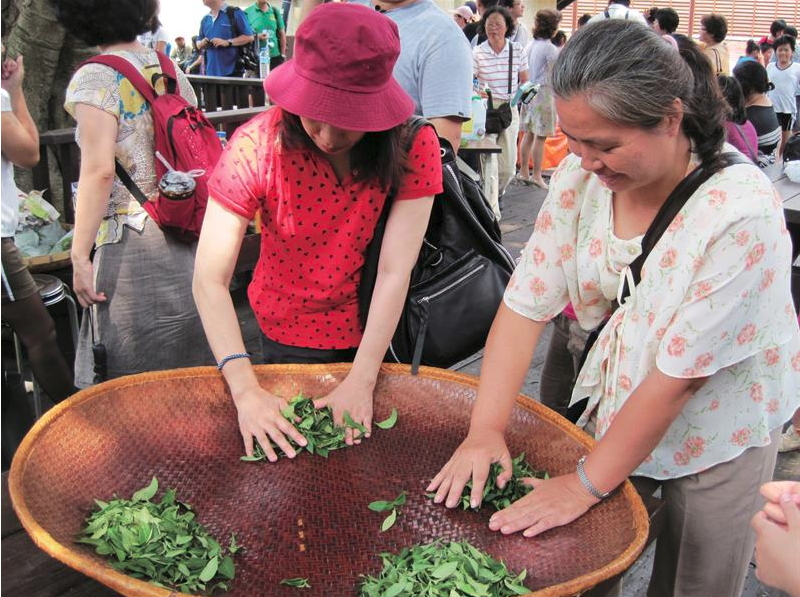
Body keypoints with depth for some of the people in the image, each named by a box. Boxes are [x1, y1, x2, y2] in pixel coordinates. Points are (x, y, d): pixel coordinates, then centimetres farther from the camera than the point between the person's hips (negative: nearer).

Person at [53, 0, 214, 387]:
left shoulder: (94, 79, -6)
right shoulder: (174, 73, 12)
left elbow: (99, 171, -15)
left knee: (134, 380, 5)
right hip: (192, 236, 7)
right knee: (191, 378, 16)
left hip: (133, 244, -6)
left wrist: (80, 257, -13)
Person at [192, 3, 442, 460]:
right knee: (298, 461, 21)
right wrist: (246, 390, -35)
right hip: (290, 334, 0)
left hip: (379, 327, 1)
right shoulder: (257, 147, -24)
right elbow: (210, 279, -26)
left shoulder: (413, 146, -22)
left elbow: (395, 272, -24)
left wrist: (362, 380, -30)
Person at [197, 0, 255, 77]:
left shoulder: (235, 13, -2)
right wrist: (203, 43, -1)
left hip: (231, 71, -6)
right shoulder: (205, 20, 18)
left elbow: (250, 37, -8)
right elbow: (198, 44, 24)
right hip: (210, 72, 6)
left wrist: (227, 42, -17)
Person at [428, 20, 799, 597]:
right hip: (615, 406, 4)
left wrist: (587, 485, -19)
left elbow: (681, 373, -26)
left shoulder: (742, 214, -30)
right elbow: (527, 301, -13)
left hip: (717, 433, -3)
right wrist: (486, 429, -19)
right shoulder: (583, 175, -15)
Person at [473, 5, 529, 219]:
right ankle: (492, 210, -6)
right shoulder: (478, 53, -5)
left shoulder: (517, 50, 3)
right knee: (489, 160, -11)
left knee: (508, 164, 8)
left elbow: (525, 80, 12)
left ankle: (497, 193, 37)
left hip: (510, 109, 3)